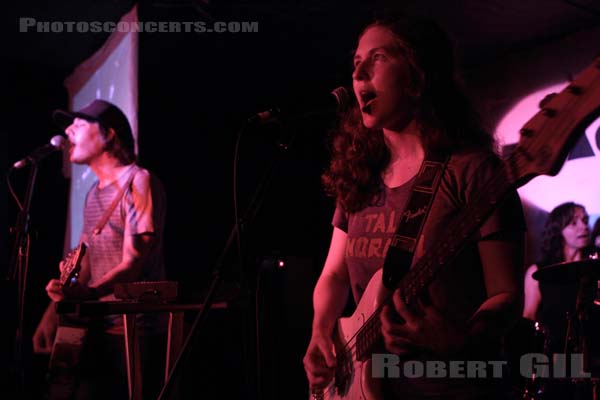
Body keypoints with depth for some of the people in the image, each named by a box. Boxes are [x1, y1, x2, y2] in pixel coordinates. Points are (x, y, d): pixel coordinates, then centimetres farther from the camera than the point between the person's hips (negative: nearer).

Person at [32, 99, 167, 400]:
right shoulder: (94, 193, 15)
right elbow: (84, 263, 15)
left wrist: (87, 295, -34)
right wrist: (53, 311, 2)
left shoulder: (138, 182, -11)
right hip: (99, 327, 7)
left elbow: (133, 265, -19)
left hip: (135, 330, -7)